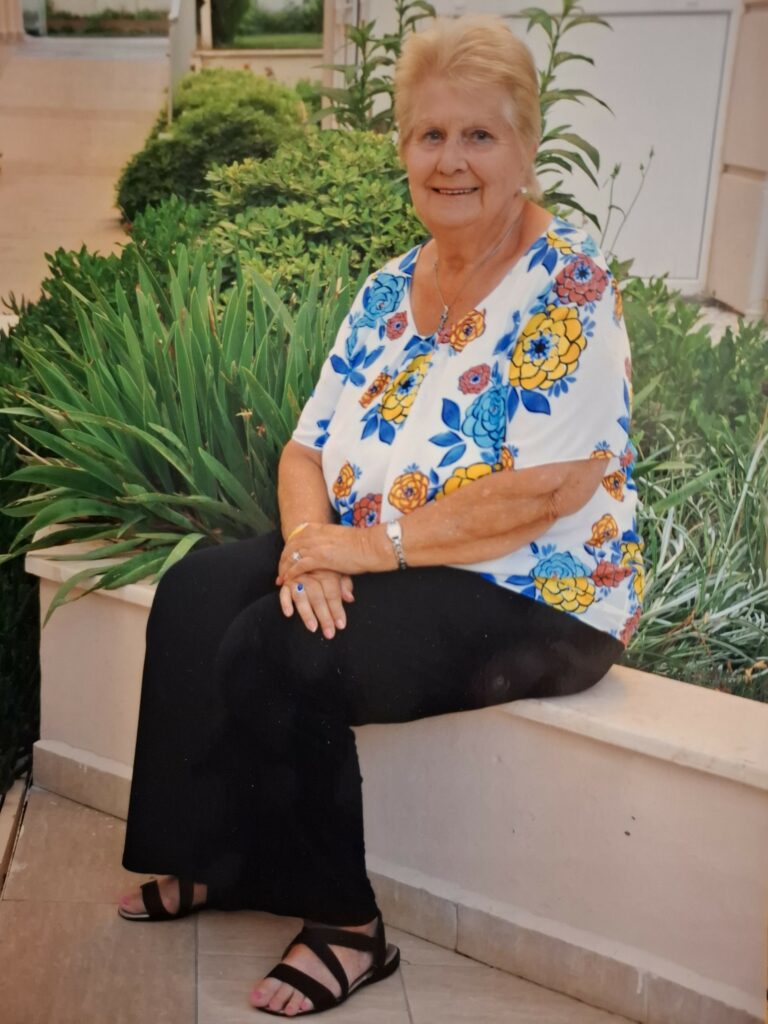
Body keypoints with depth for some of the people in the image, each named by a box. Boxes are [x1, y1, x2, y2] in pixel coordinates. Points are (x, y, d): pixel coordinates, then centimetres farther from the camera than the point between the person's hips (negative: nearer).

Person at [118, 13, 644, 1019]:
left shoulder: (567, 283, -14)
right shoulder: (389, 289, 8)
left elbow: (548, 492, -23)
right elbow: (309, 446, 7)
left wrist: (376, 542, -19)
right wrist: (310, 541, -14)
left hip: (533, 596, -7)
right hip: (371, 556, 7)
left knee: (279, 655, -24)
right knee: (195, 592, -9)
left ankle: (345, 924, -4)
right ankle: (209, 861, 5)